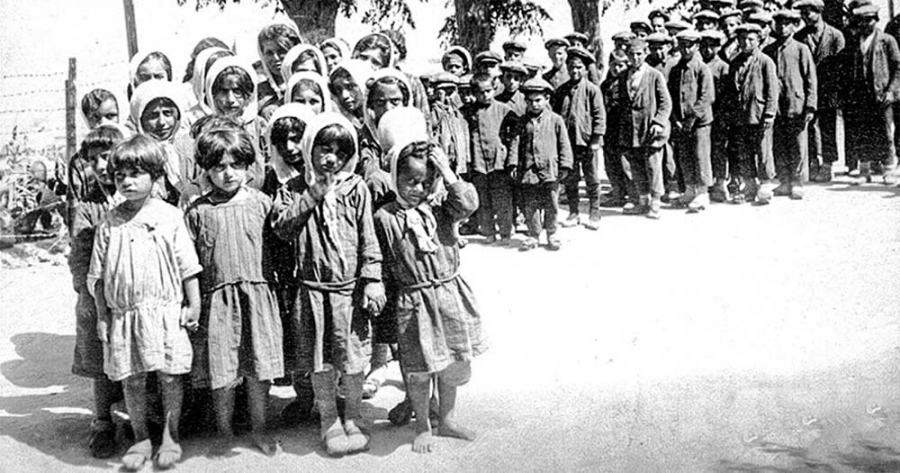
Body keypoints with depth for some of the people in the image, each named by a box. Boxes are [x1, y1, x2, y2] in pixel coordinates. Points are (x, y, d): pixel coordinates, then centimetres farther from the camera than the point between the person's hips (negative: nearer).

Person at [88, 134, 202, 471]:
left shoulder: (170, 217, -2)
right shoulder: (109, 224, 4)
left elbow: (188, 266, 0)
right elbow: (97, 276, 7)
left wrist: (193, 305, -3)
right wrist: (102, 315, 4)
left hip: (165, 311, -2)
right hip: (123, 314, 2)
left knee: (170, 377, 3)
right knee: (132, 380, 8)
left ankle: (170, 437, 18)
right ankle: (141, 439, 22)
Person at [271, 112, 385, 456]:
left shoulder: (355, 188, 0)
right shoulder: (295, 188, 4)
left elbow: (368, 239, 0)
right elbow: (281, 227, -8)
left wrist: (373, 281, -5)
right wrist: (311, 196, -13)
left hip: (350, 286, 0)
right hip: (313, 288, 1)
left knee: (353, 359, 7)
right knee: (320, 362, 9)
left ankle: (352, 419, 25)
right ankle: (328, 421, 25)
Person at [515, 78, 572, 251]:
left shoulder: (555, 120, 3)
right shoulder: (523, 121, 9)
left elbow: (564, 144, 4)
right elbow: (517, 144, 13)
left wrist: (564, 166, -2)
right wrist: (516, 167, 8)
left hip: (550, 171, -2)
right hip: (528, 170, 2)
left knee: (551, 206, 5)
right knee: (530, 206, 3)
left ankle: (552, 234, 19)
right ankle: (533, 235, 14)